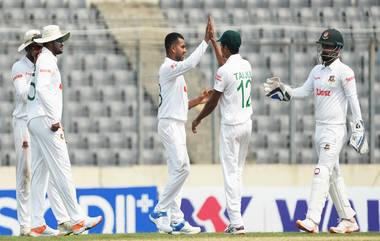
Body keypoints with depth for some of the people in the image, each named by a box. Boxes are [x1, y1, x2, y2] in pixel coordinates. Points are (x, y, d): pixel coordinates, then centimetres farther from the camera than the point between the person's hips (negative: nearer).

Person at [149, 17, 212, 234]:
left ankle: (175, 220, 5)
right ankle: (160, 211, -11)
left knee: (178, 171, 6)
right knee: (181, 168, -17)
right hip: (169, 124, -10)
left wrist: (198, 101, 11)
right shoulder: (168, 68, -9)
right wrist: (206, 41, -27)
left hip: (177, 125, 10)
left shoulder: (176, 72, 22)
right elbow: (190, 63, -28)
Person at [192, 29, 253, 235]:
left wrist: (198, 119, 6)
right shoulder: (247, 65, 7)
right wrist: (212, 41, 34)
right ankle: (235, 218, 17)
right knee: (238, 172, 16)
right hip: (247, 123, 7)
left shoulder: (224, 71, -16)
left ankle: (236, 223, -11)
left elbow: (213, 101, -9)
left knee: (230, 174, -6)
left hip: (231, 125, -7)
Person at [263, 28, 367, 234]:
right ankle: (348, 220, 18)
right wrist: (281, 89, -4)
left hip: (335, 129, -8)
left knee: (322, 172, -16)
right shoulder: (317, 70, 14)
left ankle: (312, 220, -23)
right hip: (320, 129, 8)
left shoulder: (344, 71, -9)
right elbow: (303, 92, 10)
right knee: (334, 175, 11)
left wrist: (358, 127, -16)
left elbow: (353, 99, -12)